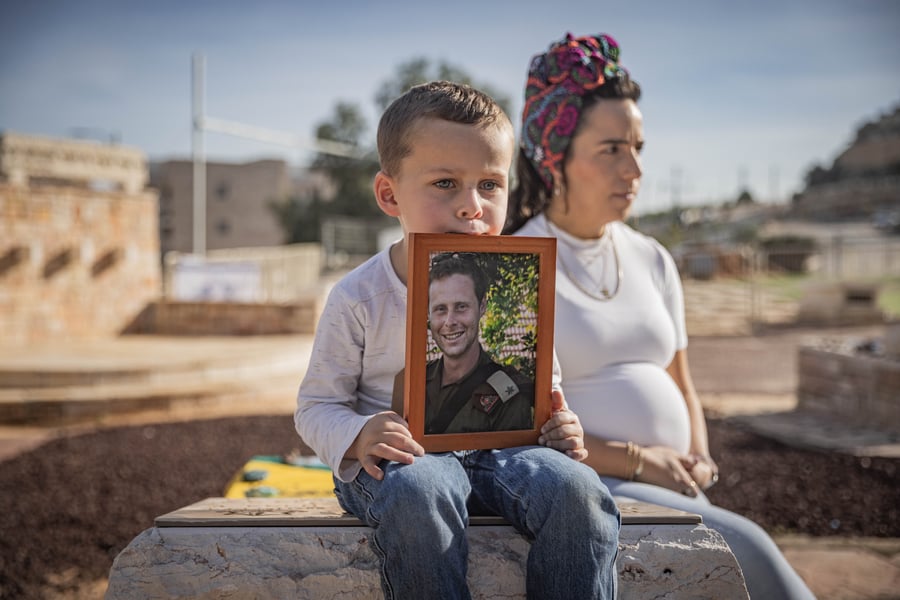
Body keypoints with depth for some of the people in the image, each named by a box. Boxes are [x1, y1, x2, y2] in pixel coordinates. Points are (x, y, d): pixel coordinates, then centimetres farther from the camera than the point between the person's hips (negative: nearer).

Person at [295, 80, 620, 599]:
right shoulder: (359, 297, -3)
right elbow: (316, 405, 3)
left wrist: (559, 427, -6)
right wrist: (357, 437, -20)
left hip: (497, 448, 3)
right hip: (402, 457, -2)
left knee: (576, 487, -29)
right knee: (418, 493, -39)